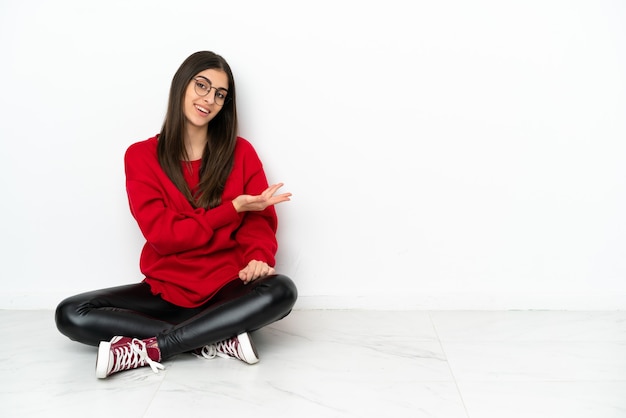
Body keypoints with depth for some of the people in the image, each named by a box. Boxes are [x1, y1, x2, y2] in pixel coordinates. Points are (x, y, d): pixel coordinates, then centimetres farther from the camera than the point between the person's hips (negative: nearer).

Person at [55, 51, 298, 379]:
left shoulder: (240, 152, 2)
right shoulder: (141, 156, 0)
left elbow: (259, 221, -2)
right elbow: (162, 234, -9)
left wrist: (258, 259, -25)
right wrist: (234, 208, -15)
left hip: (226, 288, 0)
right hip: (165, 289, 1)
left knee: (282, 290, -31)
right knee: (70, 315, -18)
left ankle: (148, 349, -26)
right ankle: (217, 341, -25)